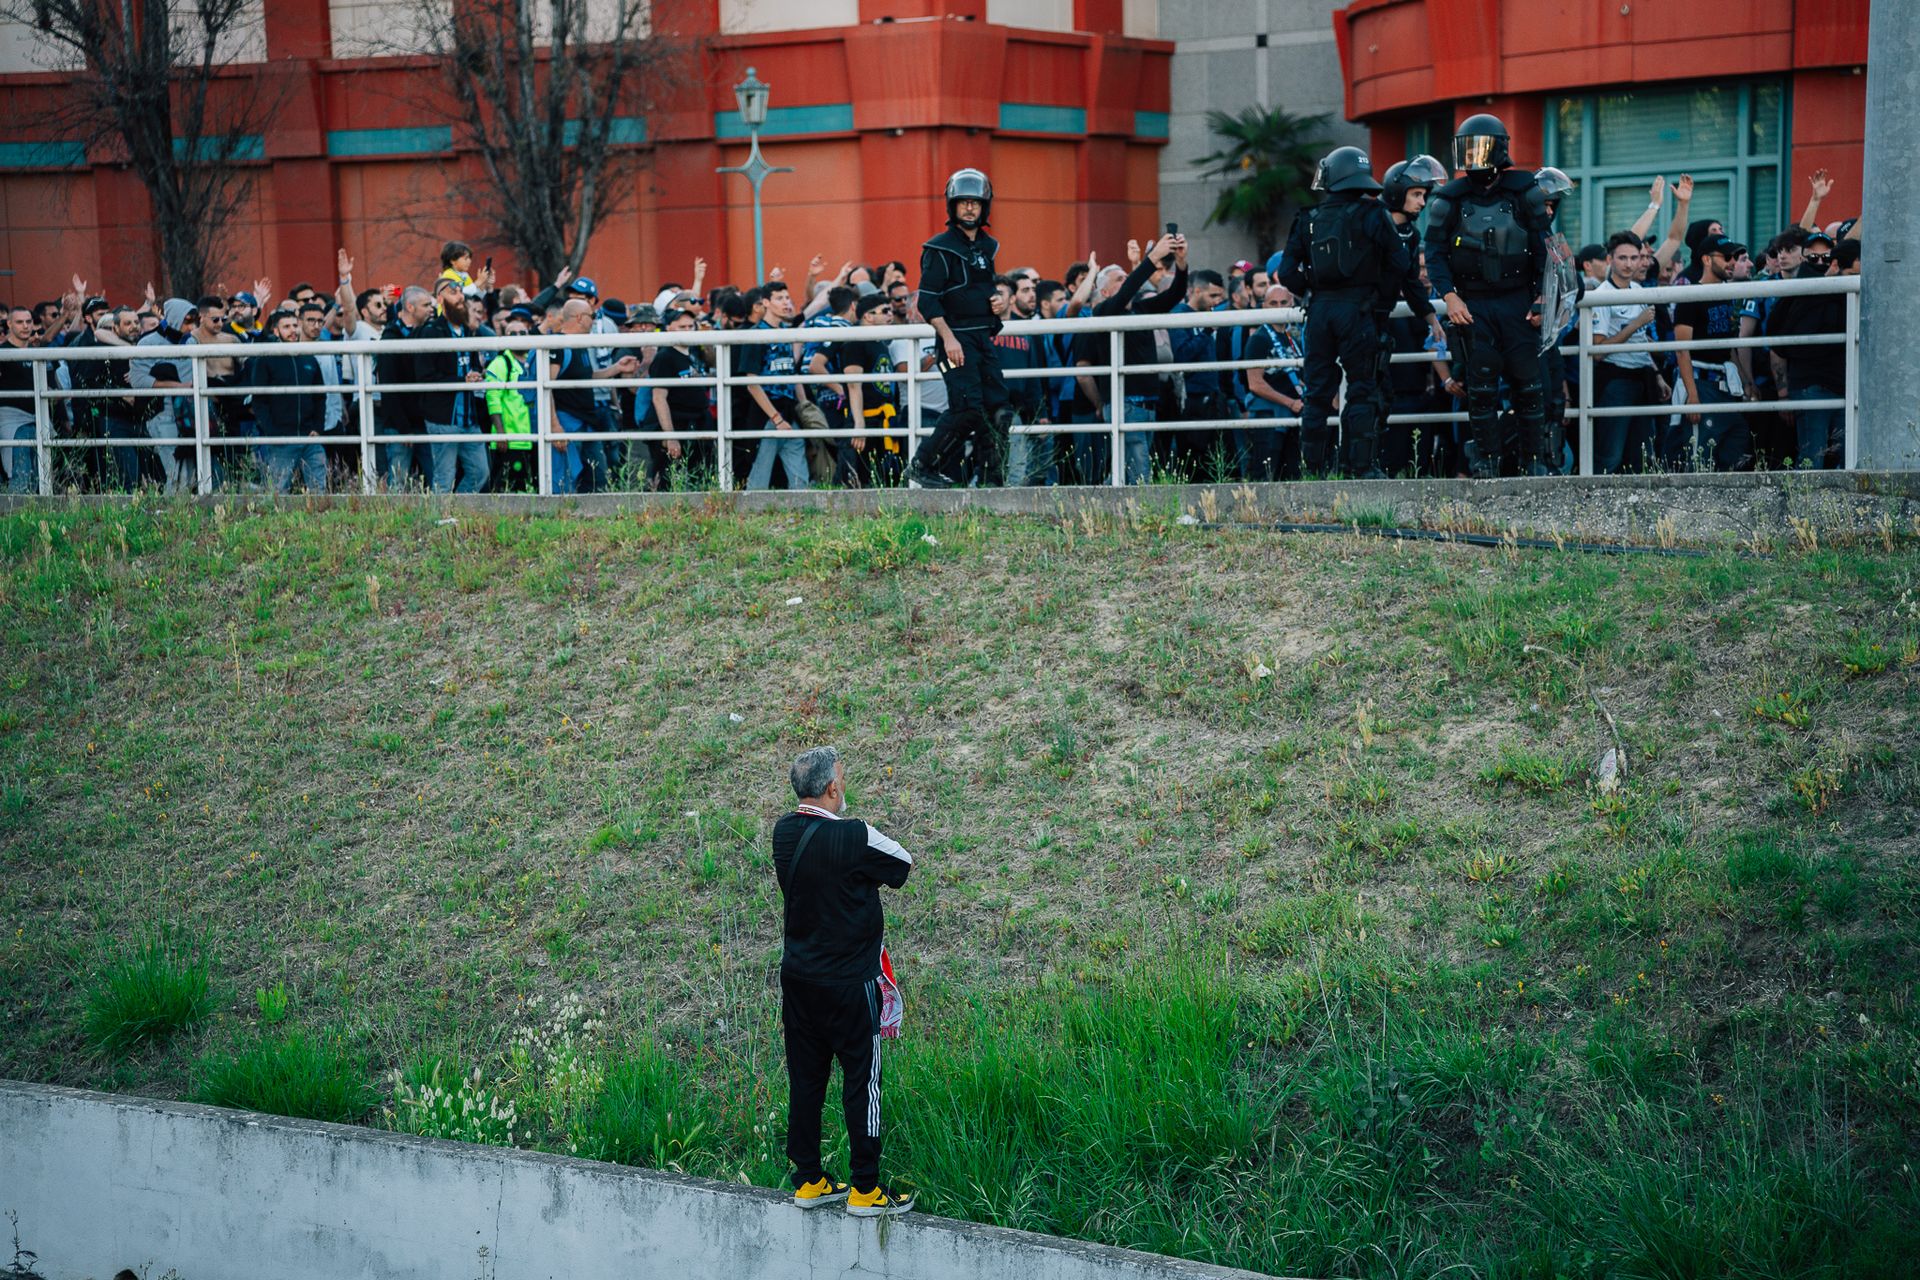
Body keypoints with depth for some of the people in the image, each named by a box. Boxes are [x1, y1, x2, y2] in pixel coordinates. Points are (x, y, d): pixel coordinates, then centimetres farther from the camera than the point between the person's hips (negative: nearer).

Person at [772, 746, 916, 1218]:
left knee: (805, 1078, 12)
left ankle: (808, 1181, 20)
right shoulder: (855, 838, -19)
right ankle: (865, 1189, 7)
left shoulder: (784, 832, 1)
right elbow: (906, 864, -3)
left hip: (797, 979, 7)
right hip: (849, 982, -6)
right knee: (861, 1081, 2)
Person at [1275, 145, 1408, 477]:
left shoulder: (1309, 220, 6)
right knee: (1361, 390, 1)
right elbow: (1400, 262, -6)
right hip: (1357, 309, -3)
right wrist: (1379, 289, 9)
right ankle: (1360, 466, -3)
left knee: (1318, 391, 9)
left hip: (1319, 310, 3)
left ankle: (1314, 467, 10)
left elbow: (1288, 272, 5)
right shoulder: (1371, 215, -4)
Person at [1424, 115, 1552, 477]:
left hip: (1518, 301, 0)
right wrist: (1449, 296, -10)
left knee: (1528, 382, -1)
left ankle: (1535, 459, 7)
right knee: (1481, 386, 0)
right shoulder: (1449, 200, 3)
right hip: (1472, 305, 1)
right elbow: (1435, 253, 3)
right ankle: (1486, 459, 7)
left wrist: (1543, 298, 0)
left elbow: (1544, 248, 5)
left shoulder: (1524, 193, 2)